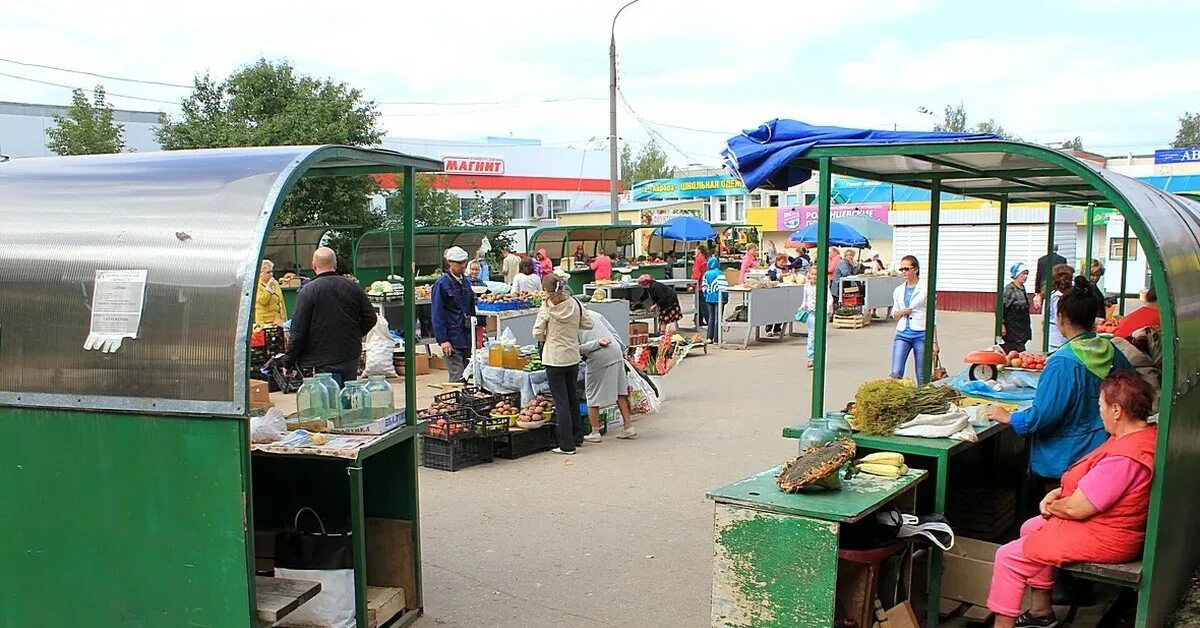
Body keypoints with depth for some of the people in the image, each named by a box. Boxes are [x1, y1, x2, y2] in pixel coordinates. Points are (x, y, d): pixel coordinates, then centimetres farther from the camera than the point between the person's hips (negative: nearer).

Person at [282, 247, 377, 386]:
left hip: (323, 363, -4)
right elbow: (371, 318, 7)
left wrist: (288, 362, -1)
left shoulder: (307, 292, -10)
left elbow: (298, 331, -10)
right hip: (351, 358, 4)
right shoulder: (354, 288, 2)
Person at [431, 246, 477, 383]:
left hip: (467, 337, 7)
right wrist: (443, 340, -16)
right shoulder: (442, 284, -8)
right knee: (457, 378, -9)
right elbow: (437, 314, -10)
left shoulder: (466, 282, 13)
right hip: (452, 339, -7)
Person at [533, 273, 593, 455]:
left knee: (561, 401, 1)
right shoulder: (575, 303, -2)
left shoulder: (547, 307, -13)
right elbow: (588, 324, 6)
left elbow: (537, 333, -11)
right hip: (573, 356, 5)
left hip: (554, 359, -5)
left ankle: (567, 445, 3)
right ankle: (577, 437, 30)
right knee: (573, 397, 20)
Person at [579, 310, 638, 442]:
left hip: (597, 358, -5)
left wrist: (597, 343, -6)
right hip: (616, 352, 5)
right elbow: (613, 333, 12)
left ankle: (595, 432, 17)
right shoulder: (594, 314, 14)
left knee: (593, 396, 11)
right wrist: (623, 351, 16)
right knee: (619, 392, 16)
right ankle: (628, 426, 21)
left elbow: (577, 348, -10)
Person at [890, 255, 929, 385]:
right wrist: (902, 312, -3)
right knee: (896, 373, -9)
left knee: (922, 377, 4)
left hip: (921, 334, -3)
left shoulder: (925, 289, -2)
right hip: (902, 333, 3)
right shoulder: (898, 290, 11)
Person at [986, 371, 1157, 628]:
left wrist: (1052, 506, -4)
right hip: (1109, 522, 11)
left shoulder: (1124, 458, -32)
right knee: (1031, 528, 24)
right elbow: (1096, 482, 15)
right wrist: (1061, 492, 3)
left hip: (1102, 538, -11)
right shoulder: (1145, 433, 1)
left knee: (1008, 557, -8)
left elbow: (1075, 509, -26)